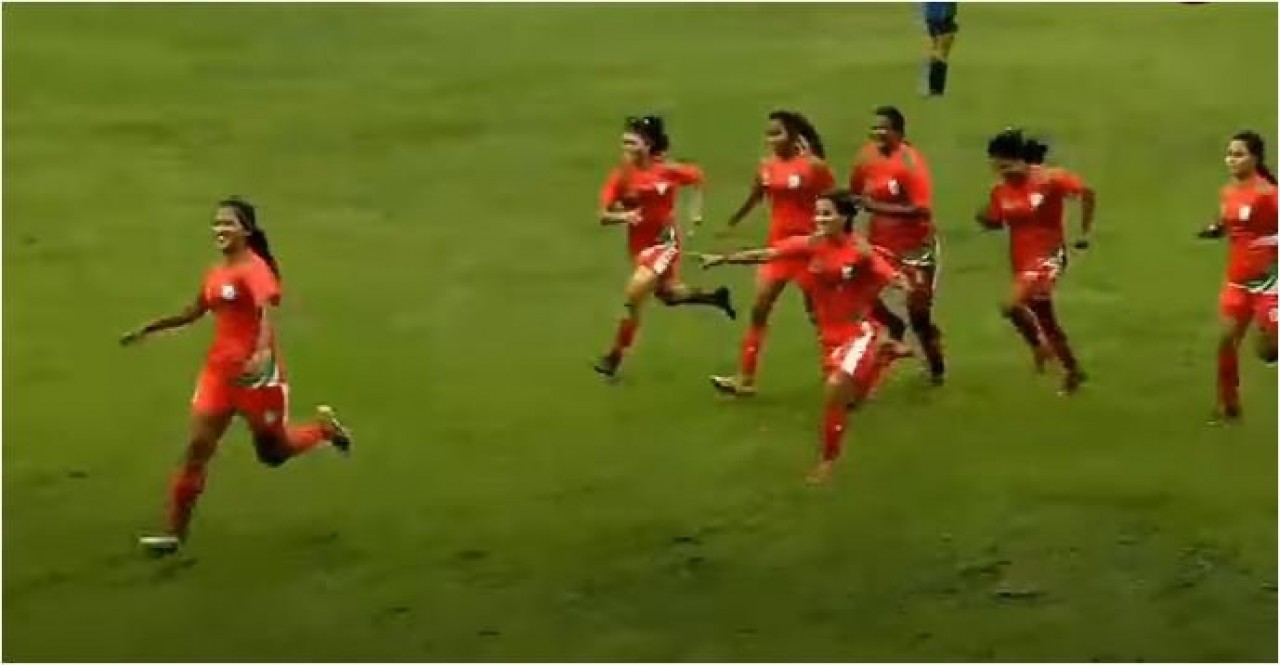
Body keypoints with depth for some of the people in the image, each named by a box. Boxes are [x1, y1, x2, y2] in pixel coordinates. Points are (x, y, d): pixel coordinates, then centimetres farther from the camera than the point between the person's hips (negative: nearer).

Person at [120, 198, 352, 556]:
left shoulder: (255, 268, -13)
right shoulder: (216, 273, 11)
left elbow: (267, 313, -30)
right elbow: (194, 312, 28)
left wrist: (263, 354, -47)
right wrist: (148, 329, 30)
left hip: (257, 373, -6)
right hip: (219, 371, 6)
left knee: (272, 453, 8)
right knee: (197, 447, -4)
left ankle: (323, 426, 37)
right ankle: (174, 532, -1)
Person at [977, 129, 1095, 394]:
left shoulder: (1049, 179, -16)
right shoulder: (1000, 191, -1)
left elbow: (1087, 193, -12)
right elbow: (995, 223, 10)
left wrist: (1084, 231, -10)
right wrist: (983, 218, -13)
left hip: (1048, 256, -6)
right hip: (1021, 260, 6)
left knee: (1012, 305, -24)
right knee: (1045, 320, 16)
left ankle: (1039, 346, 3)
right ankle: (1073, 371, 33)